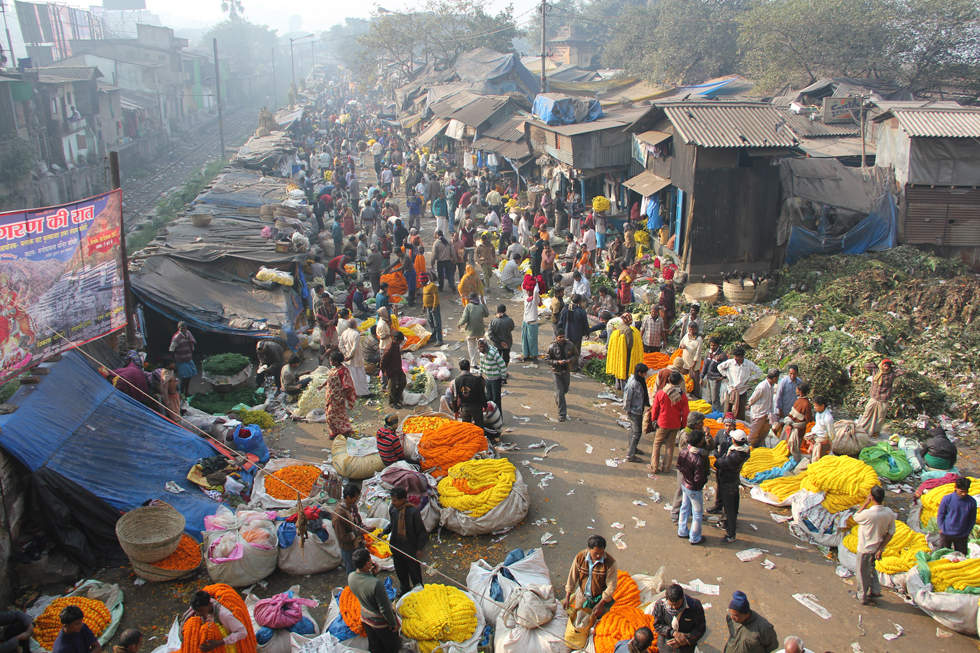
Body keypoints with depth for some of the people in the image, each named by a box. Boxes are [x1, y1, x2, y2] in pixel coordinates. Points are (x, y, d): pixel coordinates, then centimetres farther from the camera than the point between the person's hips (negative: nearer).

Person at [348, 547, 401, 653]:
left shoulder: (350, 577, -19)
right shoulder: (376, 583, -39)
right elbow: (385, 609, -27)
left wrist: (372, 573, -11)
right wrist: (393, 623, -11)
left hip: (365, 618, 6)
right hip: (381, 622, -6)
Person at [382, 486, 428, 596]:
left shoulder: (413, 512, -26)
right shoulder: (392, 510, -9)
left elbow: (421, 531, -15)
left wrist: (419, 548, -13)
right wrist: (384, 531, -6)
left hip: (410, 549, -5)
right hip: (396, 548, 5)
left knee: (414, 573, 14)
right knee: (400, 572, 23)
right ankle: (404, 590, 47)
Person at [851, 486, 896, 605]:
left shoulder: (868, 513, -32)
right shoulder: (889, 513, -12)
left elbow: (855, 517, -9)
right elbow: (891, 532, -6)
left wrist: (866, 503, -11)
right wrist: (881, 548, -3)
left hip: (865, 549, -6)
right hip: (877, 548, 6)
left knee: (863, 573, 13)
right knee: (871, 568, 30)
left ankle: (862, 597, 28)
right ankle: (875, 590, 38)